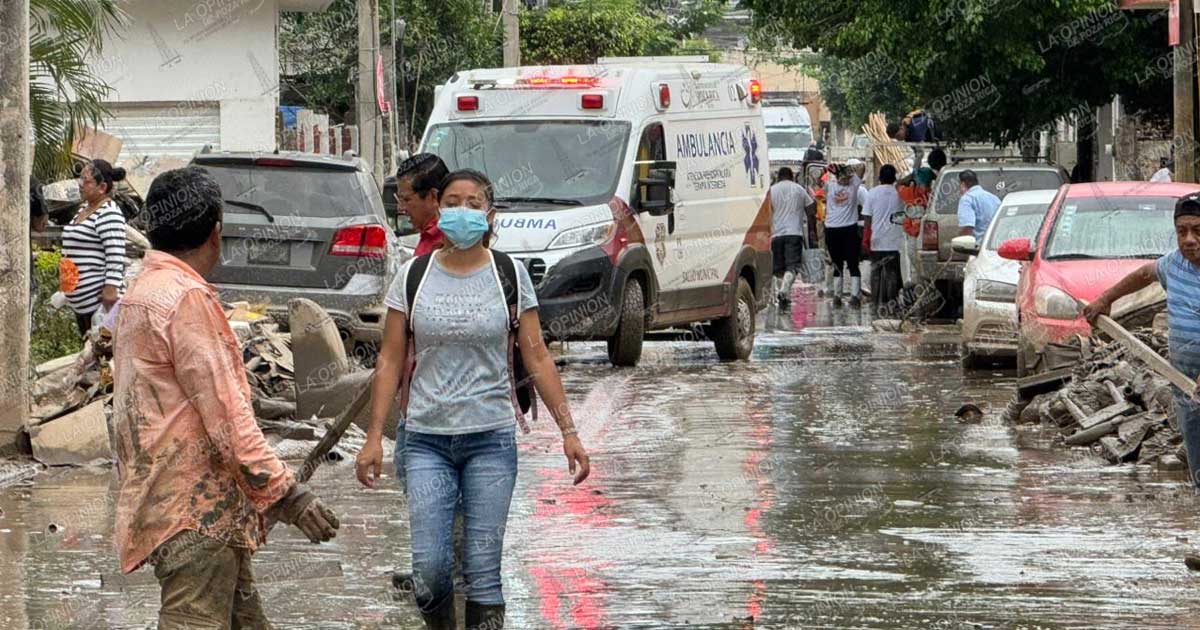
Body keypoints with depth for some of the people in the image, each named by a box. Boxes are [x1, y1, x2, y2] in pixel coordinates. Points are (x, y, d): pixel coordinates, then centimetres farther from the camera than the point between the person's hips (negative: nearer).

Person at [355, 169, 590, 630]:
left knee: (483, 570, -1)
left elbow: (537, 358, 3)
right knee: (428, 568, -6)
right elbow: (390, 362, 6)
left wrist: (568, 430, -1)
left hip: (491, 437, -1)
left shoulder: (509, 275, 1)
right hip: (427, 438, 1)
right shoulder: (414, 276, 3)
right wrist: (374, 437, 0)